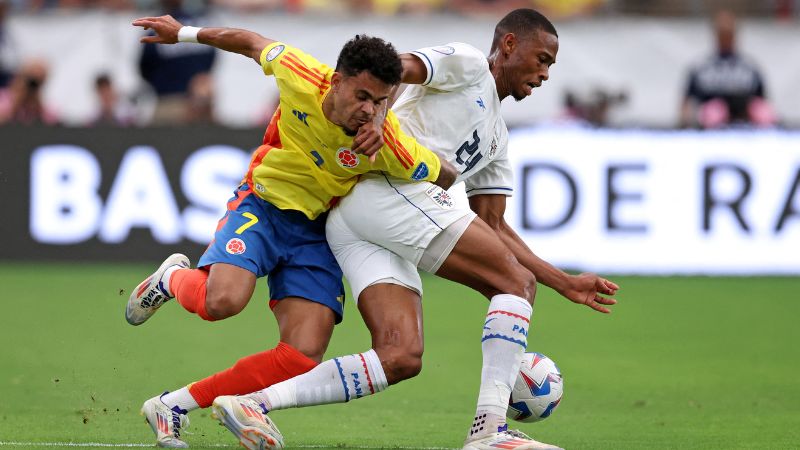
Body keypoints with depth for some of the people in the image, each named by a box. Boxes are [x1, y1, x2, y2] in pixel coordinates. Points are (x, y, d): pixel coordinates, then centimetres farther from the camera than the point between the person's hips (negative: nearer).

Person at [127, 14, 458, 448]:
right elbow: (254, 43, -1)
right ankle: (172, 279, 8)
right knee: (222, 299, -31)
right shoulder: (301, 77, -22)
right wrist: (183, 33, 12)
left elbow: (445, 176, -7)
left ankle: (173, 405, -4)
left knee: (304, 358, -16)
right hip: (262, 205, -1)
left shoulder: (389, 144, -24)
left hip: (315, 233, 1)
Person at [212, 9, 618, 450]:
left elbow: (492, 228, 31)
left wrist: (563, 282, 25)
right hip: (388, 192, -9)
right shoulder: (466, 63, 7)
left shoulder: (496, 139, 32)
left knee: (400, 359, -9)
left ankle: (252, 403, -17)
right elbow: (398, 67, -10)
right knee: (516, 282, -9)